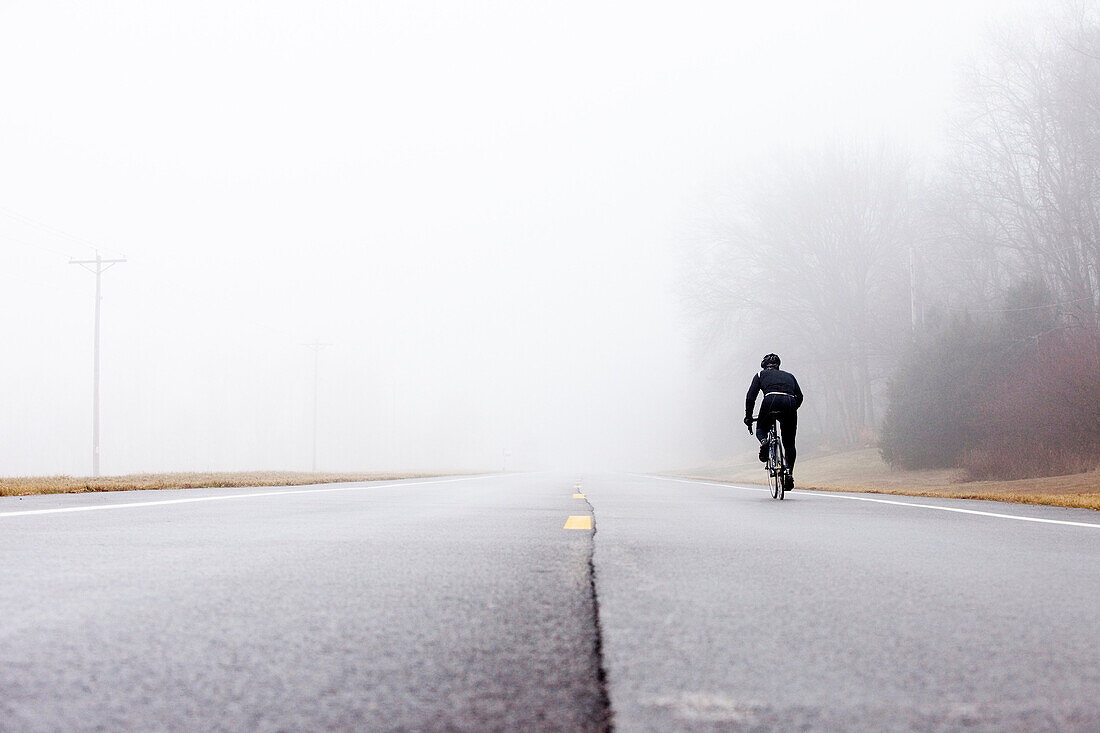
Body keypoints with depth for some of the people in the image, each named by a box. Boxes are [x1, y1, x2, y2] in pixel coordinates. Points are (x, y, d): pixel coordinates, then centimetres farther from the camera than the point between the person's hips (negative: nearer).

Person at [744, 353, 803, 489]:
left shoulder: (761, 375, 25)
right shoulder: (789, 376, 33)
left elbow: (750, 397, 16)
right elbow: (799, 396, 23)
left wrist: (748, 417, 21)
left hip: (771, 401, -2)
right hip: (790, 403, 2)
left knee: (761, 429, 25)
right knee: (789, 443, 13)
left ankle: (764, 442, -9)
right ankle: (789, 474, 1)